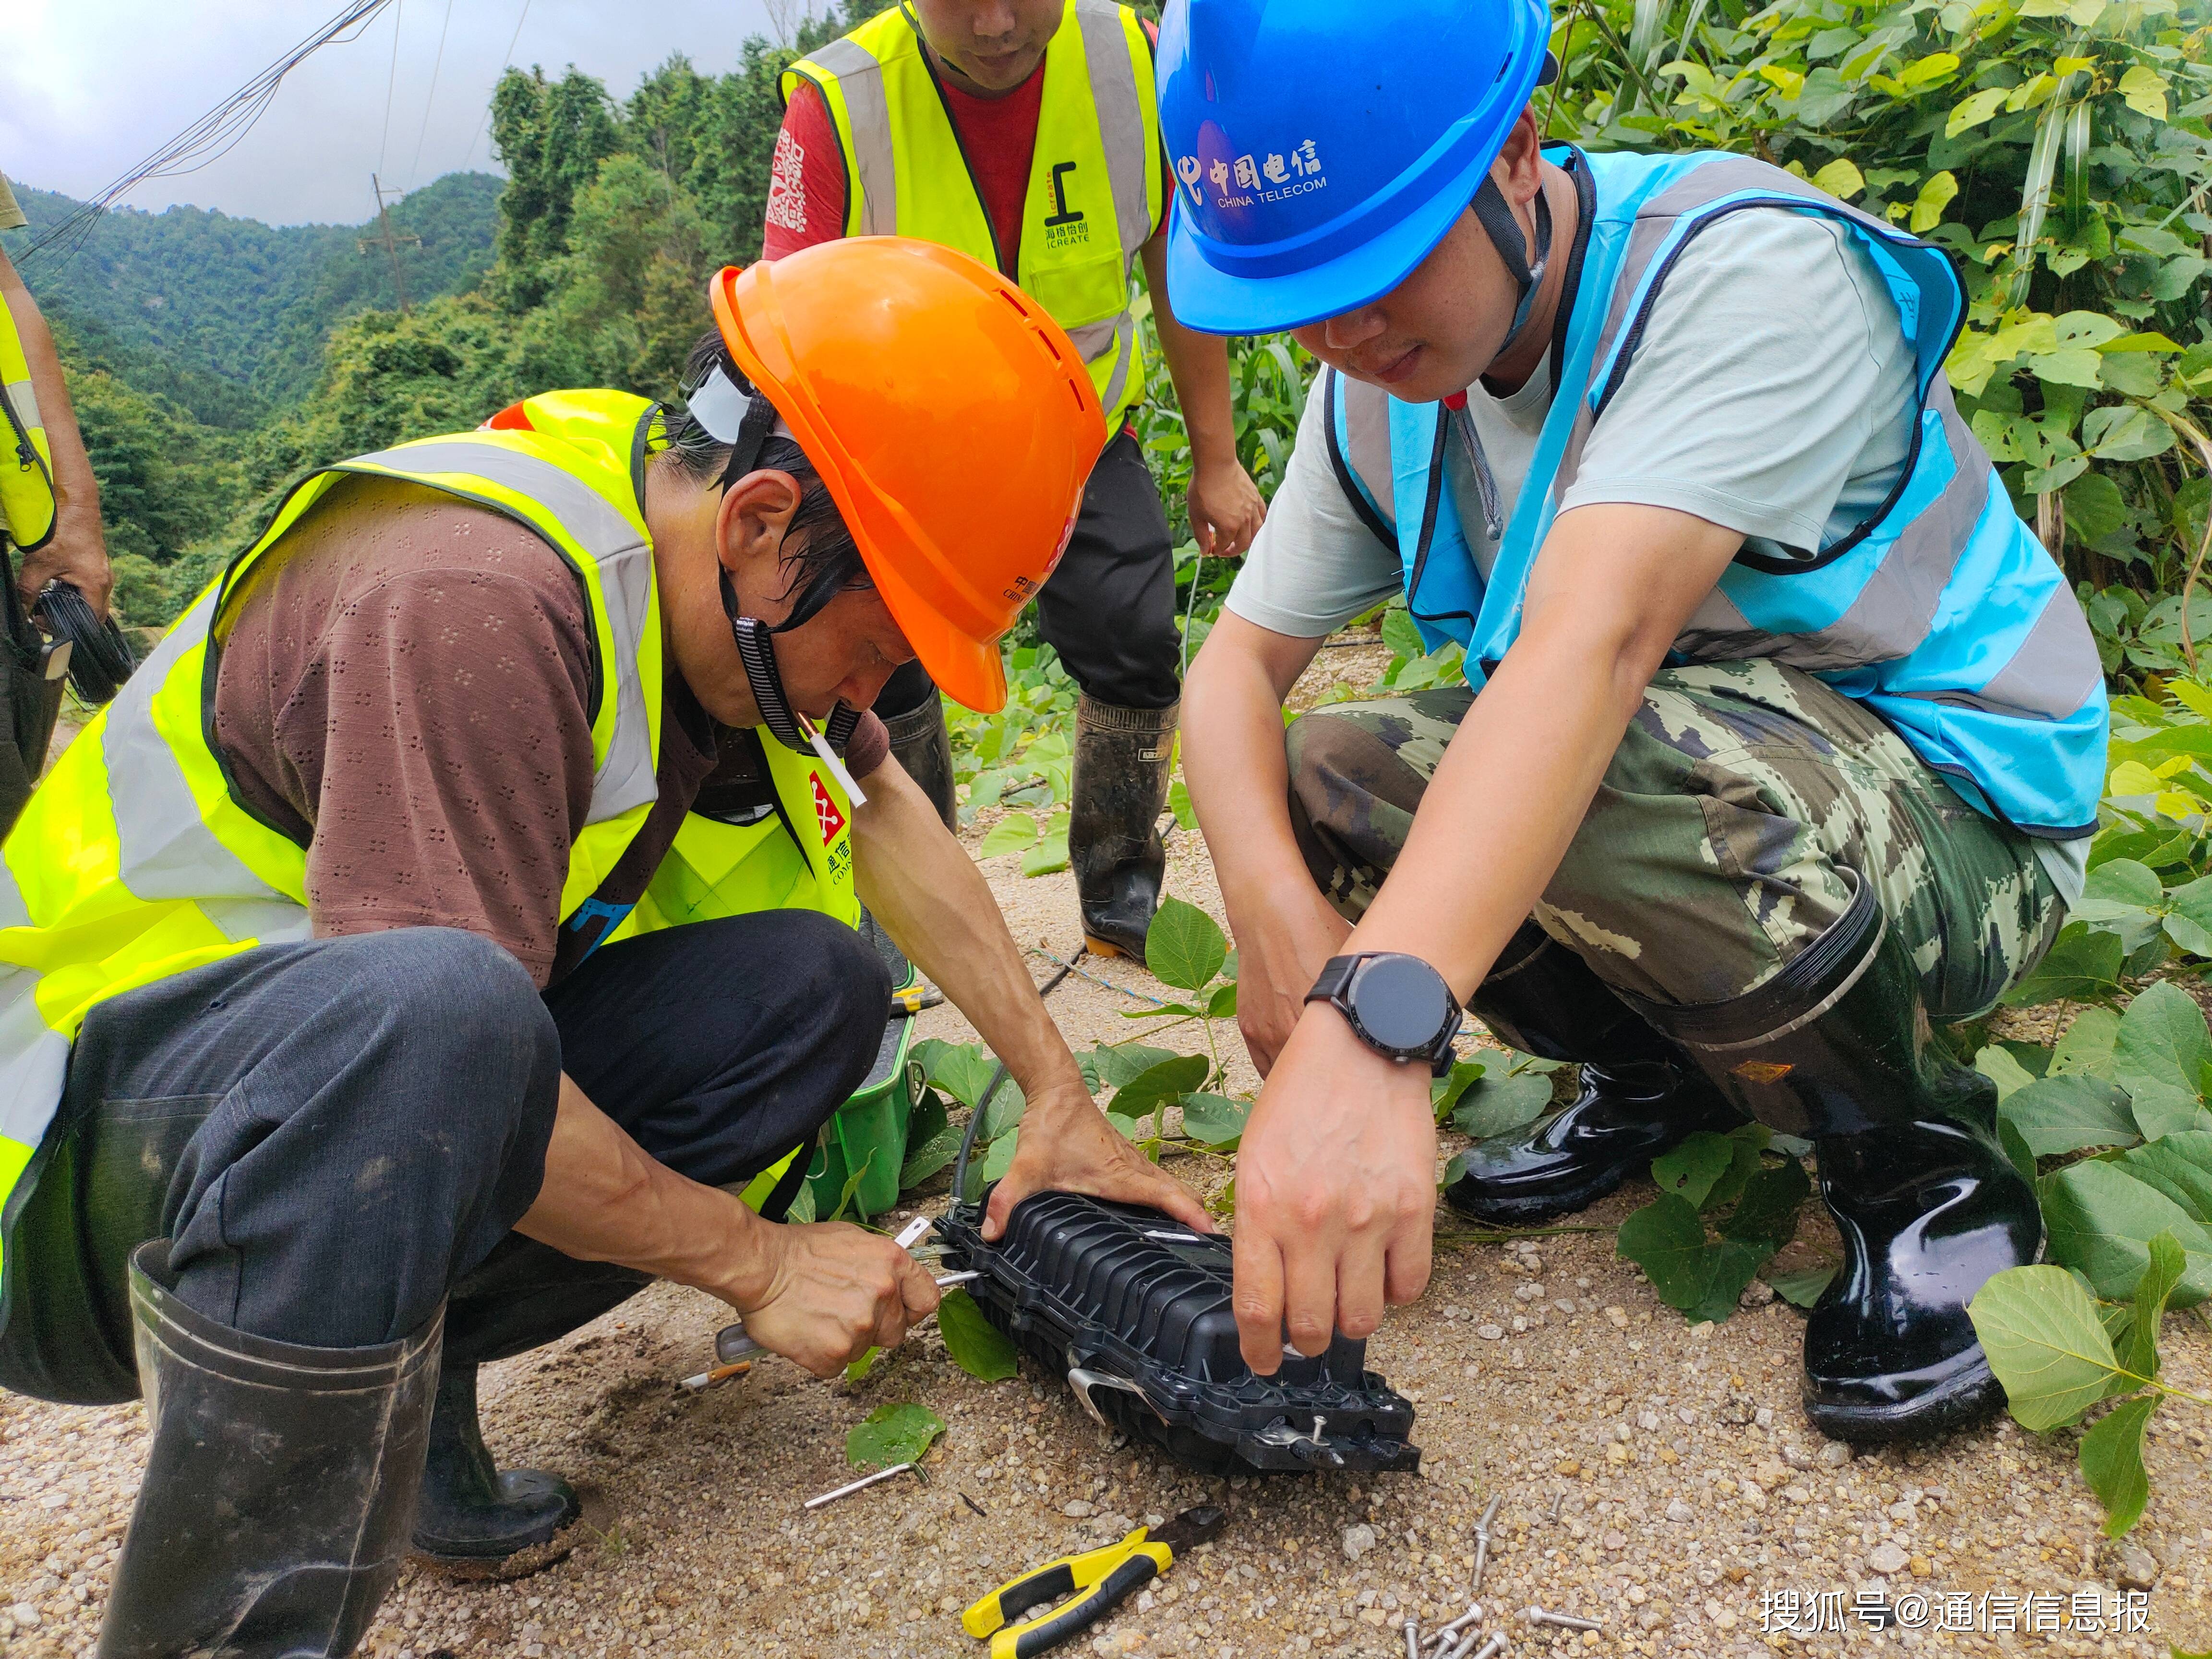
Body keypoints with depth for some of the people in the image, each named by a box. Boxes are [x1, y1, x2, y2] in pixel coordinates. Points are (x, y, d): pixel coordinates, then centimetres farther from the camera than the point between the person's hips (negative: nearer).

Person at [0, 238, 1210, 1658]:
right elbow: (430, 1021, -30)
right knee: (424, 1011, -39)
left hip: (385, 1079, 8)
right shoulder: (474, 599, -28)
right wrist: (758, 1259, -18)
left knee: (816, 985, -5)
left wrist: (1059, 1094, 4)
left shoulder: (720, 574, -2)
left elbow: (879, 805, 8)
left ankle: (402, 1378, -1)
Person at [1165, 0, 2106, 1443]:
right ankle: (1663, 1077, 10)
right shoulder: (1378, 386, -3)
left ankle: (1928, 1164, -7)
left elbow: (1596, 638, -42)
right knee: (1308, 779, -11)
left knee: (1617, 770, -37)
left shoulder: (1747, 269, -26)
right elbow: (1238, 665, -6)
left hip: (1956, 821, -6)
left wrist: (1370, 1024, -54)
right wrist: (1275, 914, -27)